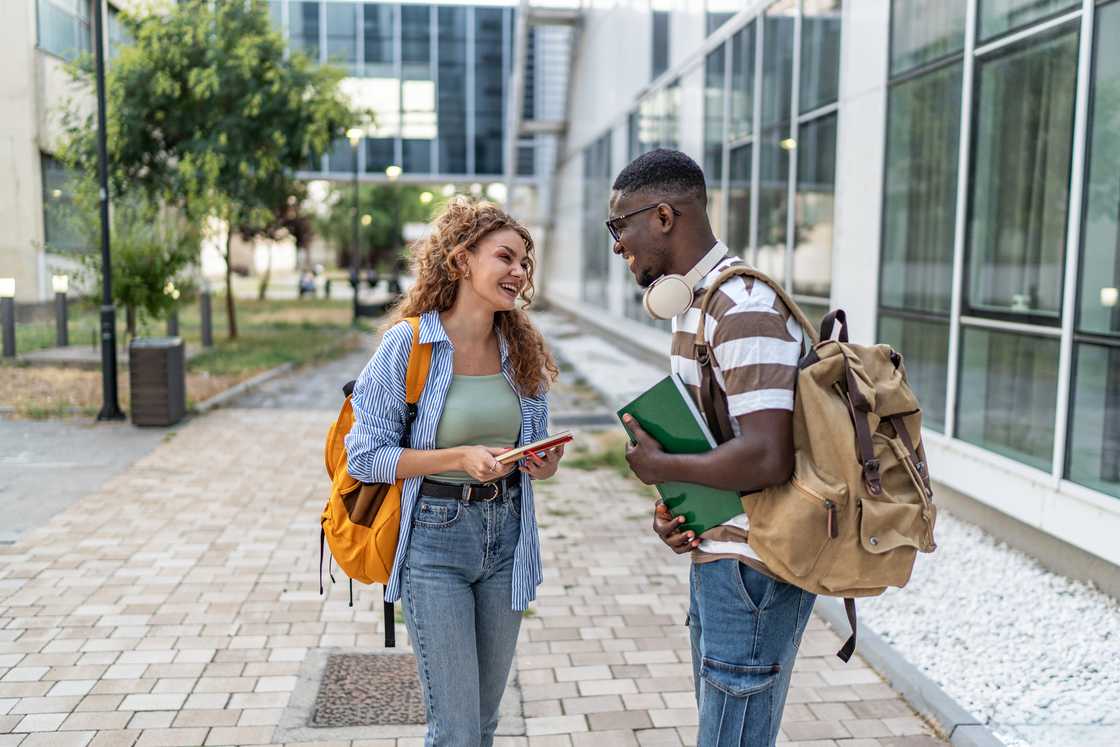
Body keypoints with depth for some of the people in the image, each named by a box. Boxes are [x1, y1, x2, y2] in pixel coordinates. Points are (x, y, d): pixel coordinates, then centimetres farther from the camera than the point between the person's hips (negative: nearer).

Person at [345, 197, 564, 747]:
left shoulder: (521, 349, 4)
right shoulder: (408, 343, -12)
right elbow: (365, 456, -12)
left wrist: (543, 464, -6)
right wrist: (461, 457, -22)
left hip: (506, 537, 5)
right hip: (435, 541, -5)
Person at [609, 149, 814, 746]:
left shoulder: (743, 307, -20)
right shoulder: (694, 304, 13)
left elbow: (766, 457, -30)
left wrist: (658, 466, -15)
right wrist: (671, 508, 3)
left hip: (753, 570, -10)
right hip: (717, 558, 10)